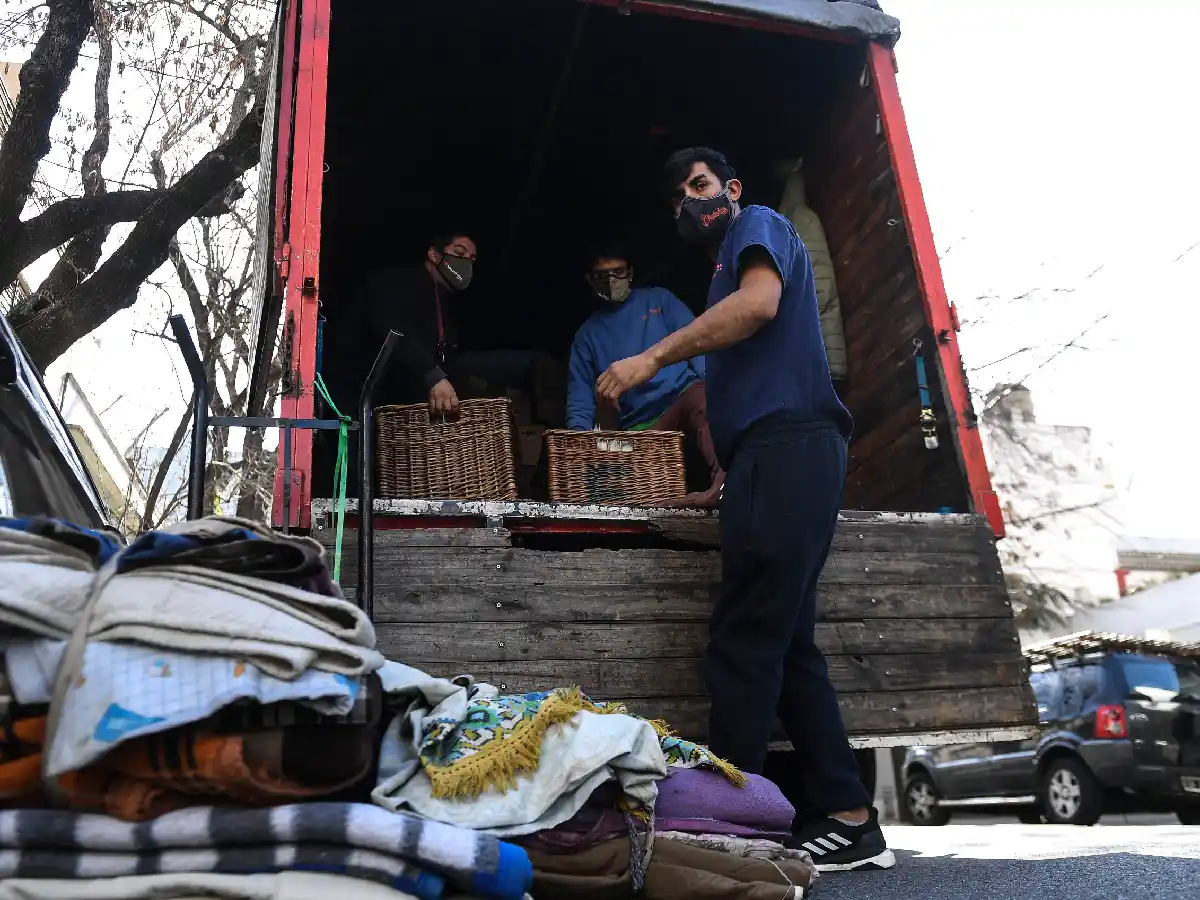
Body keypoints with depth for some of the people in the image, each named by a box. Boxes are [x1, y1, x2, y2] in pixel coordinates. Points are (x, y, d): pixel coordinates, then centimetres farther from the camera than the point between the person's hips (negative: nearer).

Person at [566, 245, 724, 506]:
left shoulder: (657, 299, 17)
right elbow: (579, 399, 16)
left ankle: (725, 480, -63)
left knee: (703, 403, -40)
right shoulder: (586, 335, 21)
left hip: (683, 393, -3)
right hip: (639, 426, 3)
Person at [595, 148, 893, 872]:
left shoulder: (759, 226, 8)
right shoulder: (732, 267, 33)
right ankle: (851, 823, 9)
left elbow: (760, 303, -15)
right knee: (788, 646, 6)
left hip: (786, 445, -10)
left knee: (745, 645, -12)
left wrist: (652, 358, -14)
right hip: (776, 455, 10)